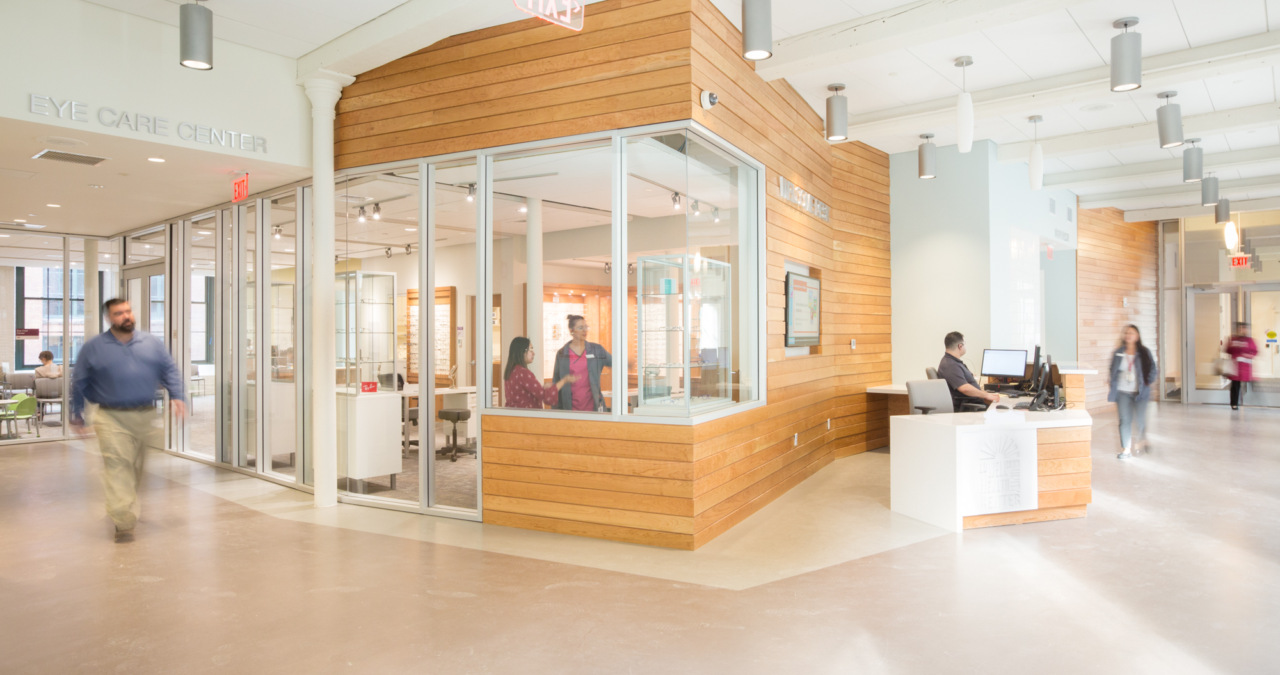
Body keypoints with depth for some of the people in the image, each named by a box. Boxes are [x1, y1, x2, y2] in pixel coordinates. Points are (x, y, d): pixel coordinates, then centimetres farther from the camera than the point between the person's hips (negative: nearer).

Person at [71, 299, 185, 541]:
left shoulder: (152, 343, 10)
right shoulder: (93, 348, 4)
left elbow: (170, 370, 11)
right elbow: (79, 383, 10)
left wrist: (176, 396, -4)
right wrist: (77, 414, 9)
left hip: (146, 416, 3)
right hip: (111, 418, -2)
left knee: (137, 467, 13)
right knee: (117, 466, -10)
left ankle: (126, 508, 34)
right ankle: (124, 521, -10)